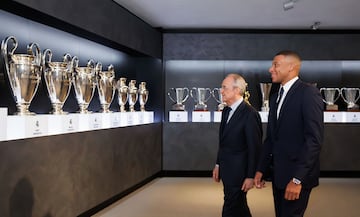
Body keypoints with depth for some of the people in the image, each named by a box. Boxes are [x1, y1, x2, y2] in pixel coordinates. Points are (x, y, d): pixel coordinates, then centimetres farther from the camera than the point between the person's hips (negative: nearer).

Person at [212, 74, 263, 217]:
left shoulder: (250, 114, -18)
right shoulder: (226, 111, 8)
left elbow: (254, 148, -17)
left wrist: (251, 176, -15)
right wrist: (218, 165, 16)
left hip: (239, 171, -8)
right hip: (226, 169, 8)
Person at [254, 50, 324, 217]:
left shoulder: (308, 93, -11)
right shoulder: (275, 97, 14)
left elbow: (314, 139, -18)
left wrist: (297, 178, -21)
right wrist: (261, 169, 10)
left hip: (297, 174, -7)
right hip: (278, 174, 7)